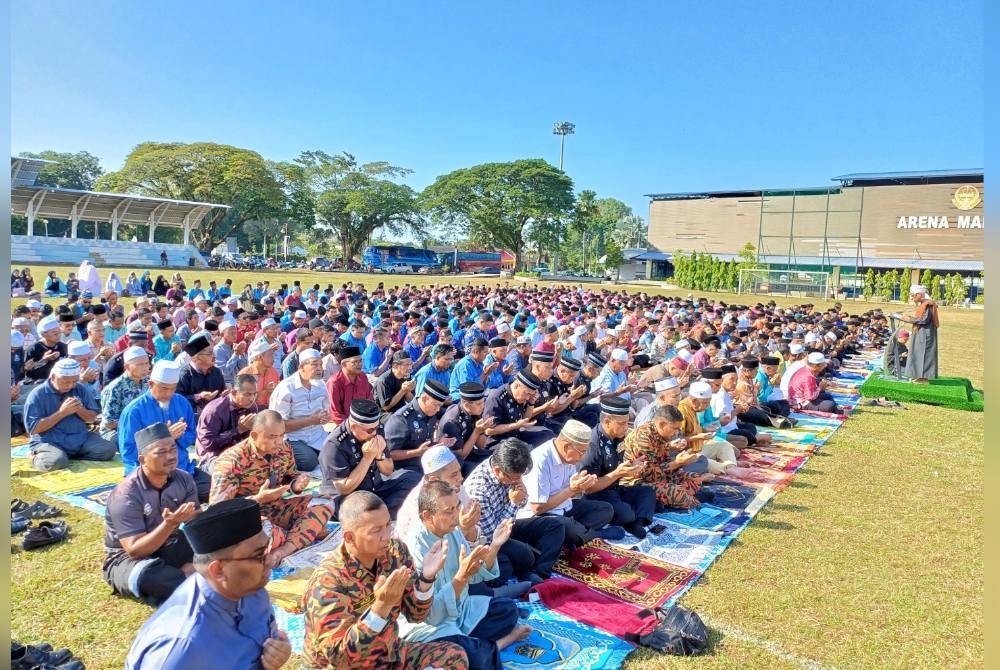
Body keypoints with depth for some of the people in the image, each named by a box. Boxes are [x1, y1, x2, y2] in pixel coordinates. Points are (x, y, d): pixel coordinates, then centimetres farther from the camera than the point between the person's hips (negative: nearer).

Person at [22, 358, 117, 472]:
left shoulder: (81, 389, 4)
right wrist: (62, 412, -20)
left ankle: (70, 456, -1)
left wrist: (80, 410, -14)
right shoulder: (38, 395, -8)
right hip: (48, 442, -4)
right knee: (57, 461, -35)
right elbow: (33, 428, -14)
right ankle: (37, 457, 0)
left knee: (108, 449, -17)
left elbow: (92, 417, 10)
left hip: (80, 439, 4)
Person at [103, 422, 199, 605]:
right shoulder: (126, 495, -24)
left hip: (168, 547, 5)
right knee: (146, 574, -40)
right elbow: (134, 550, -27)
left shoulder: (184, 479, -10)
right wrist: (169, 524, -40)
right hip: (127, 558, -5)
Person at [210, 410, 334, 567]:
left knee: (324, 505, -13)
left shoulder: (284, 450, -4)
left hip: (275, 509, 6)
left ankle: (281, 552, -27)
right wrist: (258, 498, -33)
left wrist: (296, 484, -14)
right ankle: (310, 532, -13)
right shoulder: (231, 461, -21)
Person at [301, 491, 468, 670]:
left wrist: (426, 578, -21)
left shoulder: (395, 552, -9)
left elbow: (415, 614, -2)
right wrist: (382, 605, -39)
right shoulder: (328, 582, -25)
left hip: (390, 654, 6)